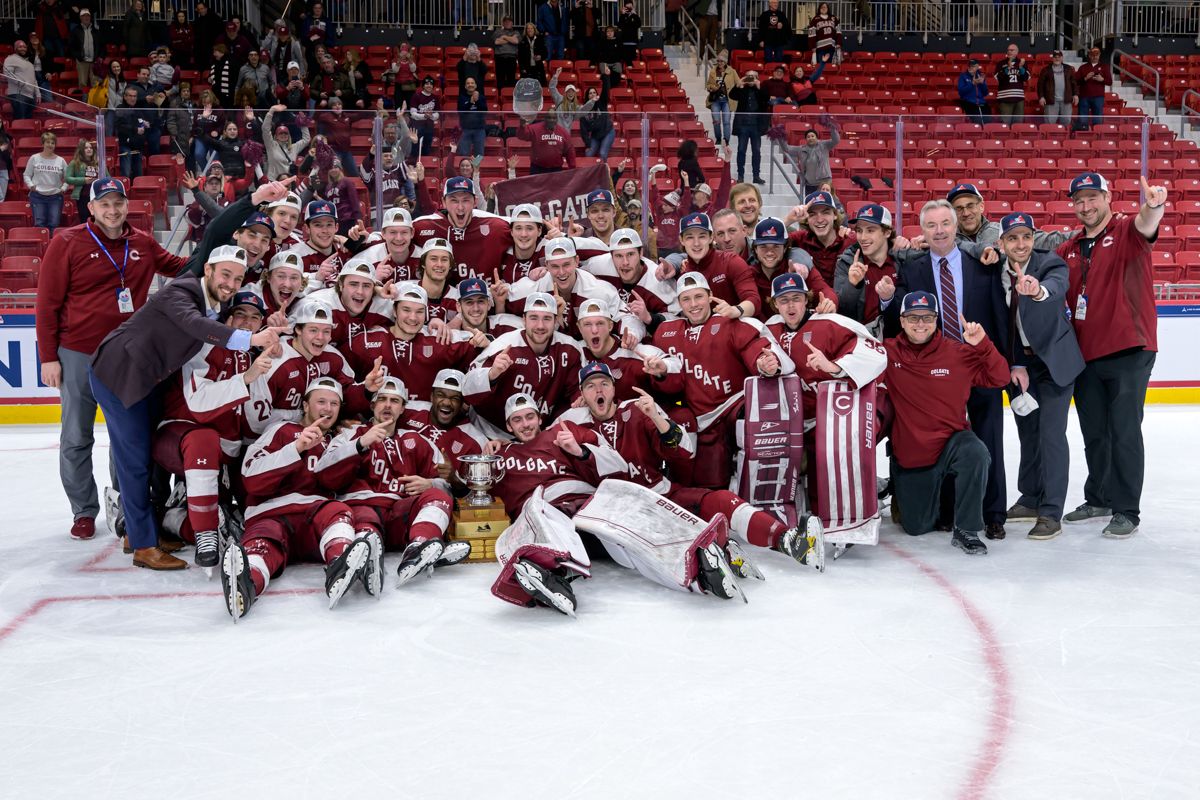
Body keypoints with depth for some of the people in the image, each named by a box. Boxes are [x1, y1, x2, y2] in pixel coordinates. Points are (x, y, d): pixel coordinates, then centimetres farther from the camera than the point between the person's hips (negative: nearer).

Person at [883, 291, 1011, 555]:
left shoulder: (958, 352, -3)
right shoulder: (887, 353, -5)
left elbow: (998, 378, -1)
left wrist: (982, 344, -15)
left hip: (951, 442, 0)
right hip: (909, 454, 1)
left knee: (975, 453, -37)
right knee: (917, 527, 5)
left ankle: (966, 530, -20)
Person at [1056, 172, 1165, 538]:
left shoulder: (1126, 232, -5)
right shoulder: (1068, 251, 11)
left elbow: (1144, 226, -27)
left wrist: (1153, 208, -51)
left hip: (1128, 351, -6)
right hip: (1085, 355, 6)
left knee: (1124, 433, -3)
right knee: (1094, 434, 15)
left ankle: (1126, 511, 5)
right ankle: (1098, 499, 29)